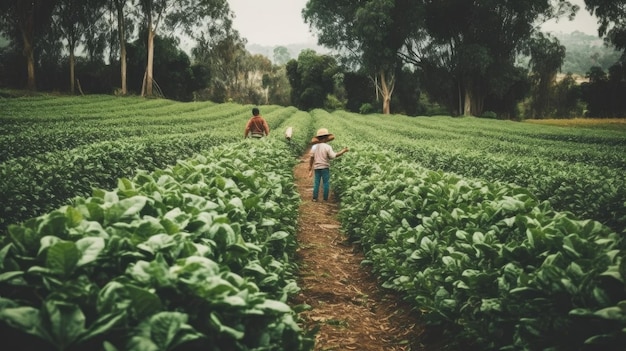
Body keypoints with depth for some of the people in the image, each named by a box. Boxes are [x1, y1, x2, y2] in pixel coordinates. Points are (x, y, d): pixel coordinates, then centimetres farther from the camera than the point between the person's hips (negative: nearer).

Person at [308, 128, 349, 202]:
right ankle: (325, 198, 5)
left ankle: (315, 197, 5)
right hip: (325, 168, -4)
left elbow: (311, 159, 3)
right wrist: (343, 151, -7)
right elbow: (333, 156, -17)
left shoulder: (314, 147, 1)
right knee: (326, 183, 5)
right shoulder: (327, 147, -12)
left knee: (316, 183, 9)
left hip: (316, 168, 4)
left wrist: (310, 170, 10)